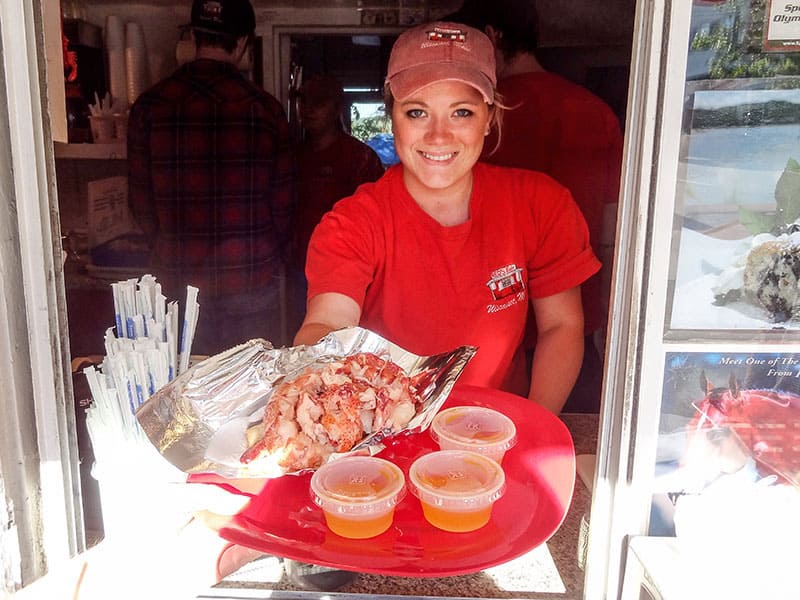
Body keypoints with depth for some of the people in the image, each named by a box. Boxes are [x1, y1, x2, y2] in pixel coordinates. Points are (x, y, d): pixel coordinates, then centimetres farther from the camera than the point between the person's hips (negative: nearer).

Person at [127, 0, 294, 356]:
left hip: (178, 281, 2)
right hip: (251, 283, -1)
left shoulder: (149, 106, -3)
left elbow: (141, 204, 2)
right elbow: (282, 202, -2)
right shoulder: (265, 108, -7)